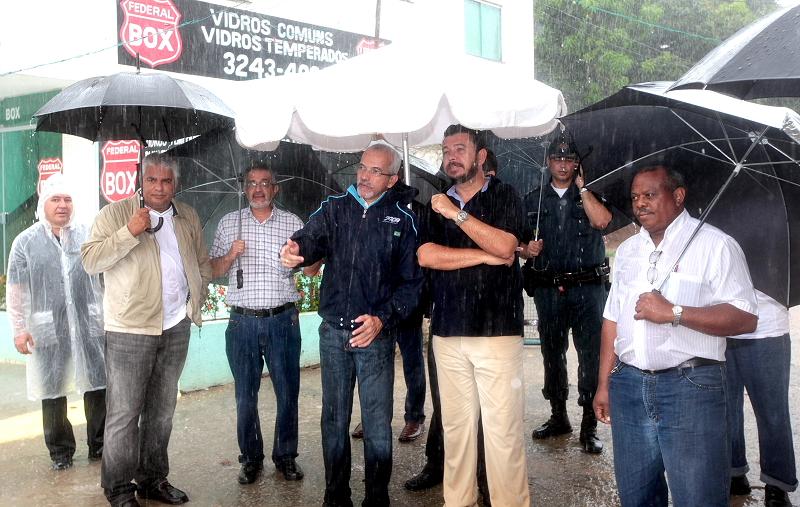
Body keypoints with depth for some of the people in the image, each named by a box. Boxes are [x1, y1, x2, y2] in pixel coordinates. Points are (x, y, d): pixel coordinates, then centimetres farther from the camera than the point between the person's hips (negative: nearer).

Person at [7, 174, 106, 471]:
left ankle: (99, 446, 21)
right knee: (52, 393, 8)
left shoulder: (86, 236, 6)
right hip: (48, 331, -1)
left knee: (98, 386, 5)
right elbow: (16, 290, 3)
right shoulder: (26, 242, 2)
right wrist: (19, 329, -1)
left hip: (89, 327, 1)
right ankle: (60, 451, 23)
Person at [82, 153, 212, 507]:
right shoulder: (115, 214, -4)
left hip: (176, 328, 5)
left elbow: (203, 264, 21)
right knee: (124, 412, -2)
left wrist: (197, 299, 10)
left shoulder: (188, 218, 12)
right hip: (130, 329, -5)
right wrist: (129, 232, -22)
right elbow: (90, 260, -12)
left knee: (162, 410, 14)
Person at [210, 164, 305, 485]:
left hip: (282, 320, 0)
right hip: (243, 322, 1)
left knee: (288, 392, 5)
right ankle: (251, 458, 22)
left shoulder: (292, 223, 6)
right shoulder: (229, 223, 9)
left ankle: (285, 455, 21)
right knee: (245, 395, 7)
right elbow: (214, 271, 11)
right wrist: (230, 255, -9)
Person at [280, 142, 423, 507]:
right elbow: (312, 238, -9)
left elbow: (411, 281, -1)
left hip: (376, 334, -2)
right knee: (334, 419, 12)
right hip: (333, 332, 2)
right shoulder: (335, 209, 6)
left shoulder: (402, 220, 0)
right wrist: (295, 250, -33)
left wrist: (382, 319, -14)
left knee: (377, 424, 3)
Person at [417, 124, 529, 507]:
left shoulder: (504, 196, 5)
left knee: (502, 429, -5)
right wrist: (484, 255, -6)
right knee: (455, 425, 7)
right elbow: (426, 256, -1)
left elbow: (504, 245, -12)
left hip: (497, 330, -3)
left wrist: (457, 214, -12)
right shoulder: (437, 204, 15)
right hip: (448, 333, 4)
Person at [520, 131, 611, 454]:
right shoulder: (534, 200, 13)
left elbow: (601, 221, -14)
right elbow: (516, 243, 15)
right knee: (552, 353, 10)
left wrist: (581, 185, -6)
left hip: (587, 285, -3)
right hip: (548, 289, 3)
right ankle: (558, 417, 25)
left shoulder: (590, 194, 8)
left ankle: (589, 426, 2)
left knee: (591, 355, -5)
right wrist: (526, 249, -7)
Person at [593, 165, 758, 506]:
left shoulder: (714, 244, -3)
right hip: (628, 385, 6)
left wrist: (673, 312, -18)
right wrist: (604, 384, 14)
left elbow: (745, 319, -11)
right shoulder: (627, 250, 16)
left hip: (690, 386, -5)